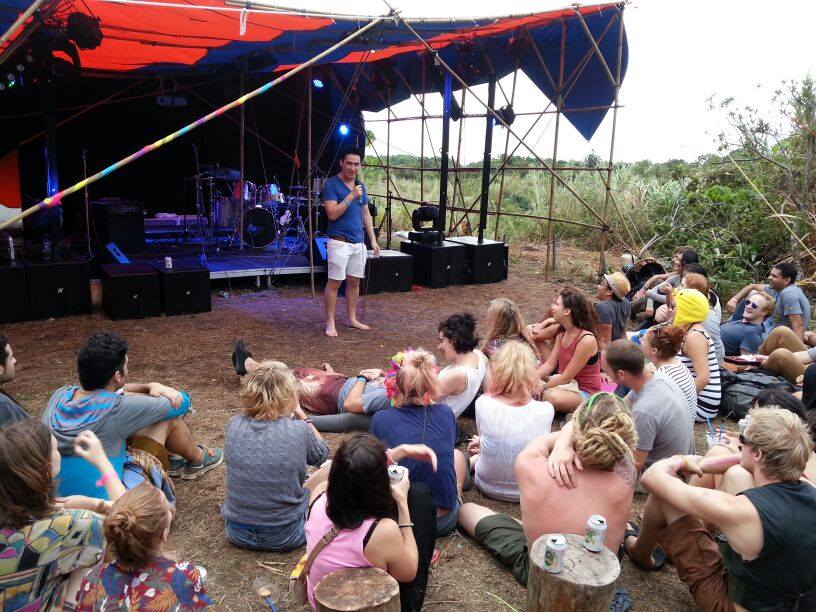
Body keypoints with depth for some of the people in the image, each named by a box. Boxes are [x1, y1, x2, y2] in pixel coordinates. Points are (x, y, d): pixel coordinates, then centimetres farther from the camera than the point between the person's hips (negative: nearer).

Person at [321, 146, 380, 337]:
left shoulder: (360, 186, 14)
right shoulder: (331, 184, -7)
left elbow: (366, 215, 18)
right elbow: (332, 214, -16)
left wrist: (373, 240, 13)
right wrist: (351, 195, -18)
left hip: (358, 242, 7)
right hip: (339, 242, -6)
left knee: (354, 281, 11)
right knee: (334, 282, -4)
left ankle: (352, 318, 21)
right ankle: (330, 322, 4)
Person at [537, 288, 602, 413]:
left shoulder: (587, 340, -25)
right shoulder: (561, 334, 2)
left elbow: (566, 377, -21)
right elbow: (549, 365, 1)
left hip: (584, 393, -7)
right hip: (565, 384, 7)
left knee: (552, 397, -36)